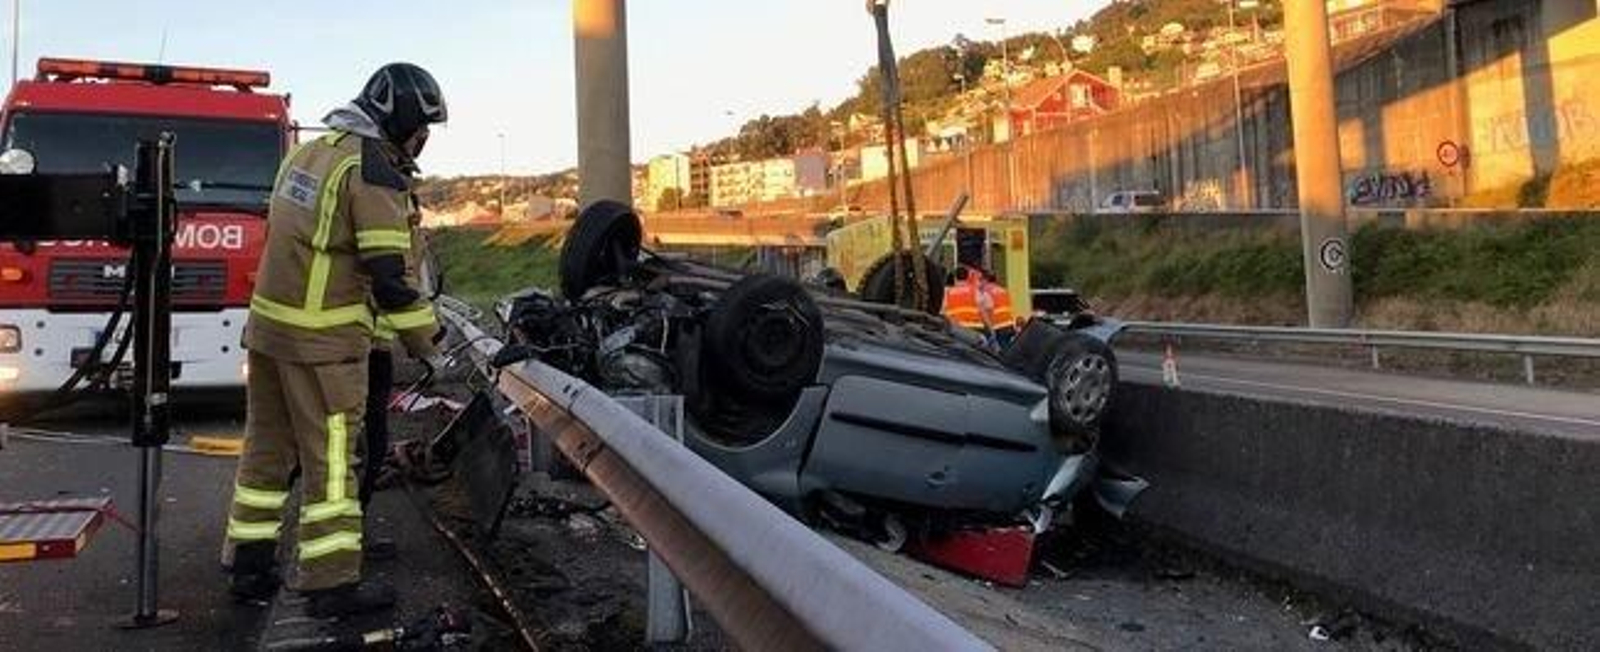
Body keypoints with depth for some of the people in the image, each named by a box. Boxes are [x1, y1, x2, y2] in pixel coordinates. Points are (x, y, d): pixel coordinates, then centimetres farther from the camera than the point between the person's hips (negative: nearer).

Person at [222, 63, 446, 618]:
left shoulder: (308, 151, 15)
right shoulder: (373, 169, -14)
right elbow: (388, 273, -17)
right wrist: (426, 342, -8)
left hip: (268, 322, 9)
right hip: (324, 341, -9)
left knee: (267, 447, 16)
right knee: (330, 458, -1)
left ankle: (249, 565, 25)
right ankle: (332, 582, 6)